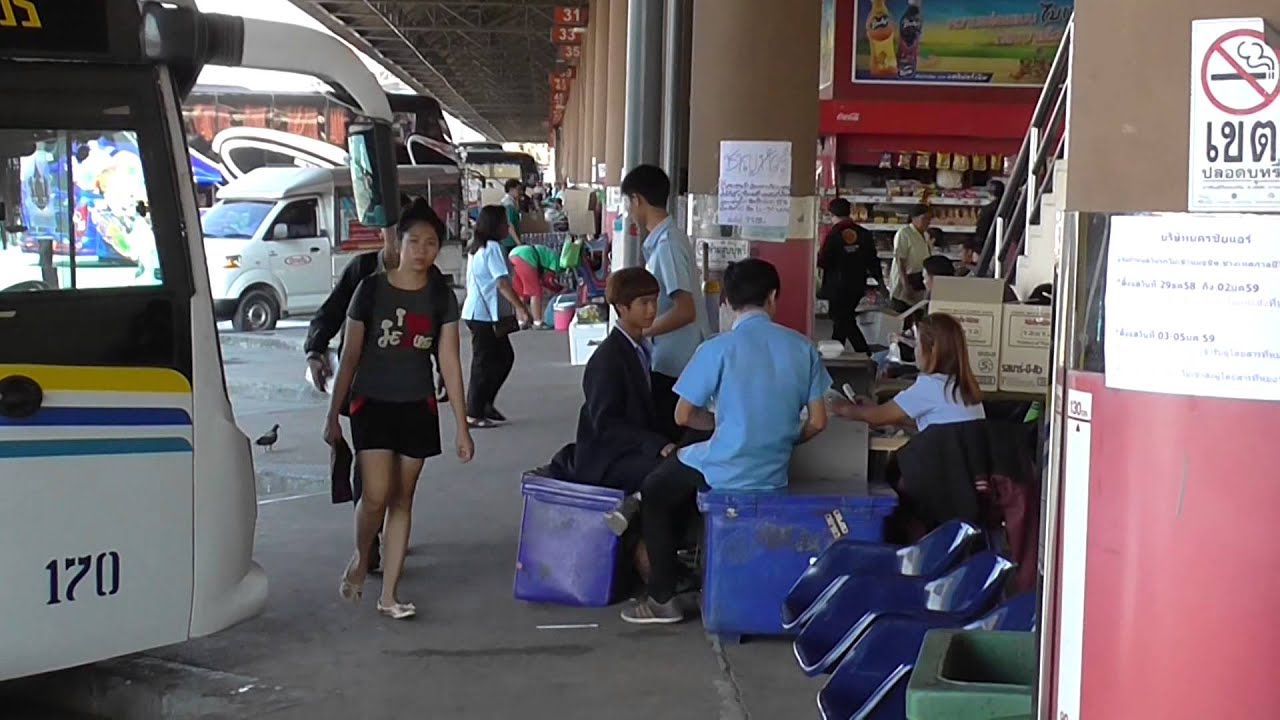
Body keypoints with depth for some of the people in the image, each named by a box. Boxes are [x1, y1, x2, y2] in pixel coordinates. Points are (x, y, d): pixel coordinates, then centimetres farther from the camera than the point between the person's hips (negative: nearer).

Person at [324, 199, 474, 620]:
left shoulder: (441, 297, 1)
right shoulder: (372, 289, -5)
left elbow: (449, 362, 1)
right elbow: (350, 357, -1)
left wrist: (462, 427, -1)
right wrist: (333, 416, -1)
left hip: (417, 408, 2)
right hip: (372, 404, -2)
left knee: (403, 499, 7)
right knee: (377, 495, -14)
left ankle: (389, 594, 15)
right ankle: (360, 559, 17)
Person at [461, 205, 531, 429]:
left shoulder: (477, 247, 14)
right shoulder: (492, 248, -15)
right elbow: (502, 282, -25)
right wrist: (521, 308, -28)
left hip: (477, 312, 9)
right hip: (485, 315, -9)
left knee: (504, 357, 16)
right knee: (485, 362, -3)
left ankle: (485, 404, 20)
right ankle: (474, 414, 3)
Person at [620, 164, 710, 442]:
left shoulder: (666, 245, -19)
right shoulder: (665, 239, 10)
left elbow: (685, 311, -25)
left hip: (673, 364, -9)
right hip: (673, 359, 9)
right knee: (670, 437, 14)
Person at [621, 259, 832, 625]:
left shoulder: (718, 349, -13)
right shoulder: (803, 347, -2)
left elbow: (683, 416, -4)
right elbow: (817, 422, 1)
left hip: (726, 471, -5)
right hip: (774, 474, 5)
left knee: (653, 492, 23)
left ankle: (663, 598, 19)